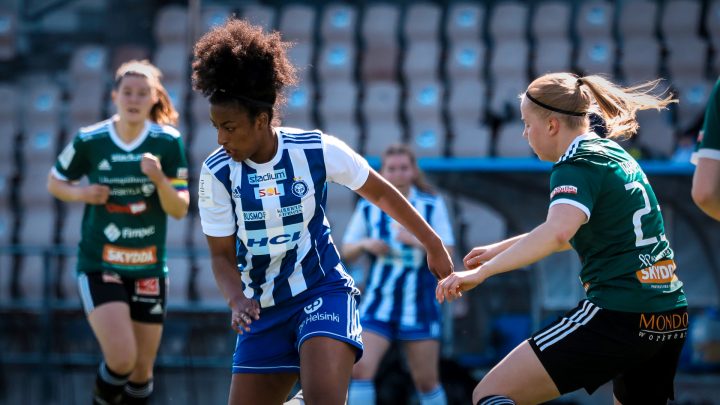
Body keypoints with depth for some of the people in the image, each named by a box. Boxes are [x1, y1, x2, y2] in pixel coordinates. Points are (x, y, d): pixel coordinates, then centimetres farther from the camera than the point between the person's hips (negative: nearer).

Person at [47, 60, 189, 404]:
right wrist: (82, 193, -12)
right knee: (121, 358, -19)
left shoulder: (168, 143, -5)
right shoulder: (88, 141, -7)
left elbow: (179, 210, -5)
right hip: (99, 265, -2)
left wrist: (160, 179, -24)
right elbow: (55, 183, 9)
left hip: (148, 269, 2)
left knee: (142, 372, 8)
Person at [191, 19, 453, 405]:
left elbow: (381, 193, 2)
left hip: (323, 292, -3)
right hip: (264, 309, 3)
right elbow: (222, 255, -2)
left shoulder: (316, 149, -14)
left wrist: (434, 247, 9)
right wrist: (237, 301, -23)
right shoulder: (217, 173, -10)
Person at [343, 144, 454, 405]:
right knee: (360, 369, -15)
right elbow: (346, 252, 11)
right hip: (378, 302, 1)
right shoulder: (368, 207, 5)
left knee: (426, 381, 4)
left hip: (419, 304, -1)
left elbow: (446, 255, -5)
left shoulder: (432, 205, 0)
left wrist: (417, 241, -22)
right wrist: (364, 244, -11)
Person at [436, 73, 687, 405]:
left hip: (616, 316, -9)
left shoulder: (577, 167, -8)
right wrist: (500, 249, 35)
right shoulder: (616, 155, 19)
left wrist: (482, 272, -26)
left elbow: (557, 232, -29)